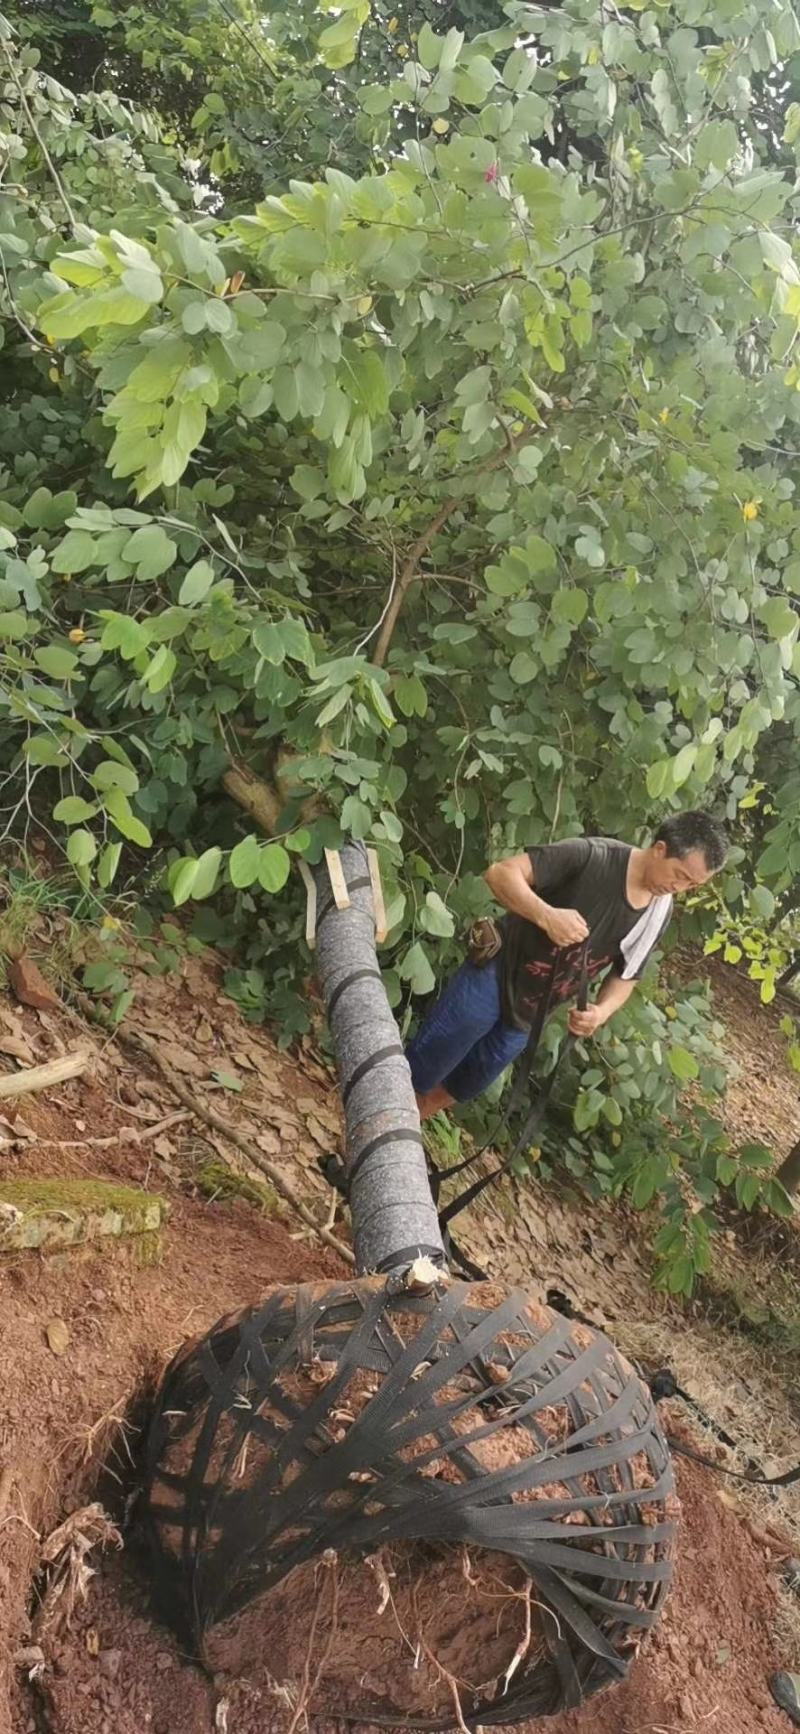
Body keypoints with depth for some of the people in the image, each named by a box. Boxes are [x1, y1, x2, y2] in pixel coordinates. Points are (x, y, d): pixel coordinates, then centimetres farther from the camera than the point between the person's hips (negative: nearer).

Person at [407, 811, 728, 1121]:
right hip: (493, 980, -6)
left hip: (528, 1016, 6)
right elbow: (502, 873, -30)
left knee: (464, 1087, 19)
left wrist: (602, 1011, -15)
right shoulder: (593, 857, -26)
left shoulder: (658, 915, -6)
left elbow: (626, 976, 6)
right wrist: (546, 916, -46)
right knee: (417, 1074, 3)